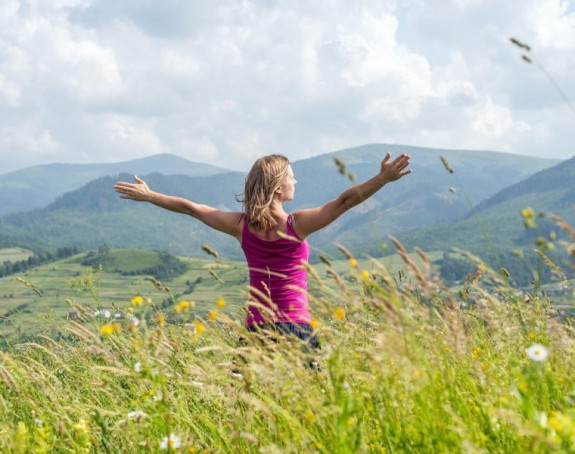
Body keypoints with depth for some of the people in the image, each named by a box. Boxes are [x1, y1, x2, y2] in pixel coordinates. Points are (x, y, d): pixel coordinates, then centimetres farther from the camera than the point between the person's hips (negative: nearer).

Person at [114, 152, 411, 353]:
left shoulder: (242, 226, 2)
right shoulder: (297, 225, -8)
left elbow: (190, 208, 11)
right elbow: (344, 201, -11)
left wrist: (147, 195, 21)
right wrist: (383, 178, -10)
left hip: (256, 329, 3)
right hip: (296, 327, -3)